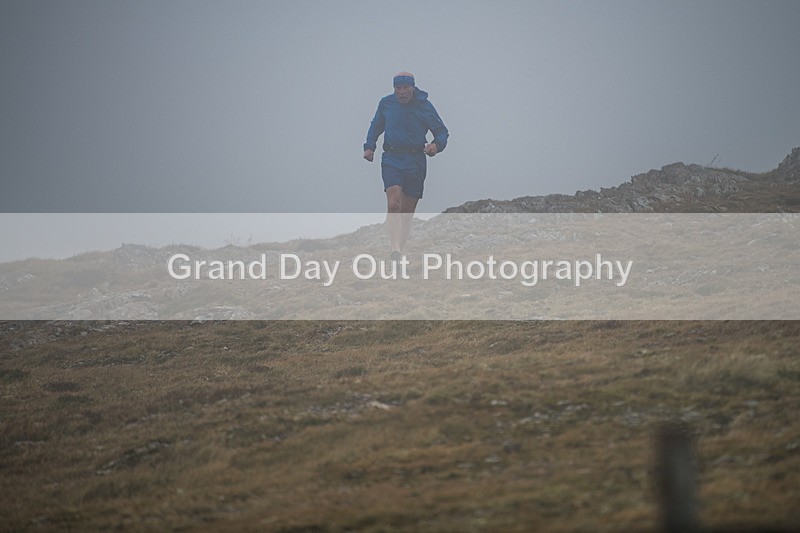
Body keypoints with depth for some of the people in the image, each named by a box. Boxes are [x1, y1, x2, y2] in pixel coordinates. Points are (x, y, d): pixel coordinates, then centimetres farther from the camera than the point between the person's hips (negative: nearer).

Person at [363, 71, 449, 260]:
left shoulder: (424, 106, 0)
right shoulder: (386, 103, 5)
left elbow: (442, 132, 5)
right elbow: (376, 126, 21)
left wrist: (437, 145, -16)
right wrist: (369, 147, 6)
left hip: (415, 162, 1)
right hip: (391, 160, -1)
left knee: (407, 212, 6)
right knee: (394, 204, -22)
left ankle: (401, 249, 19)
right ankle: (395, 248, -28)